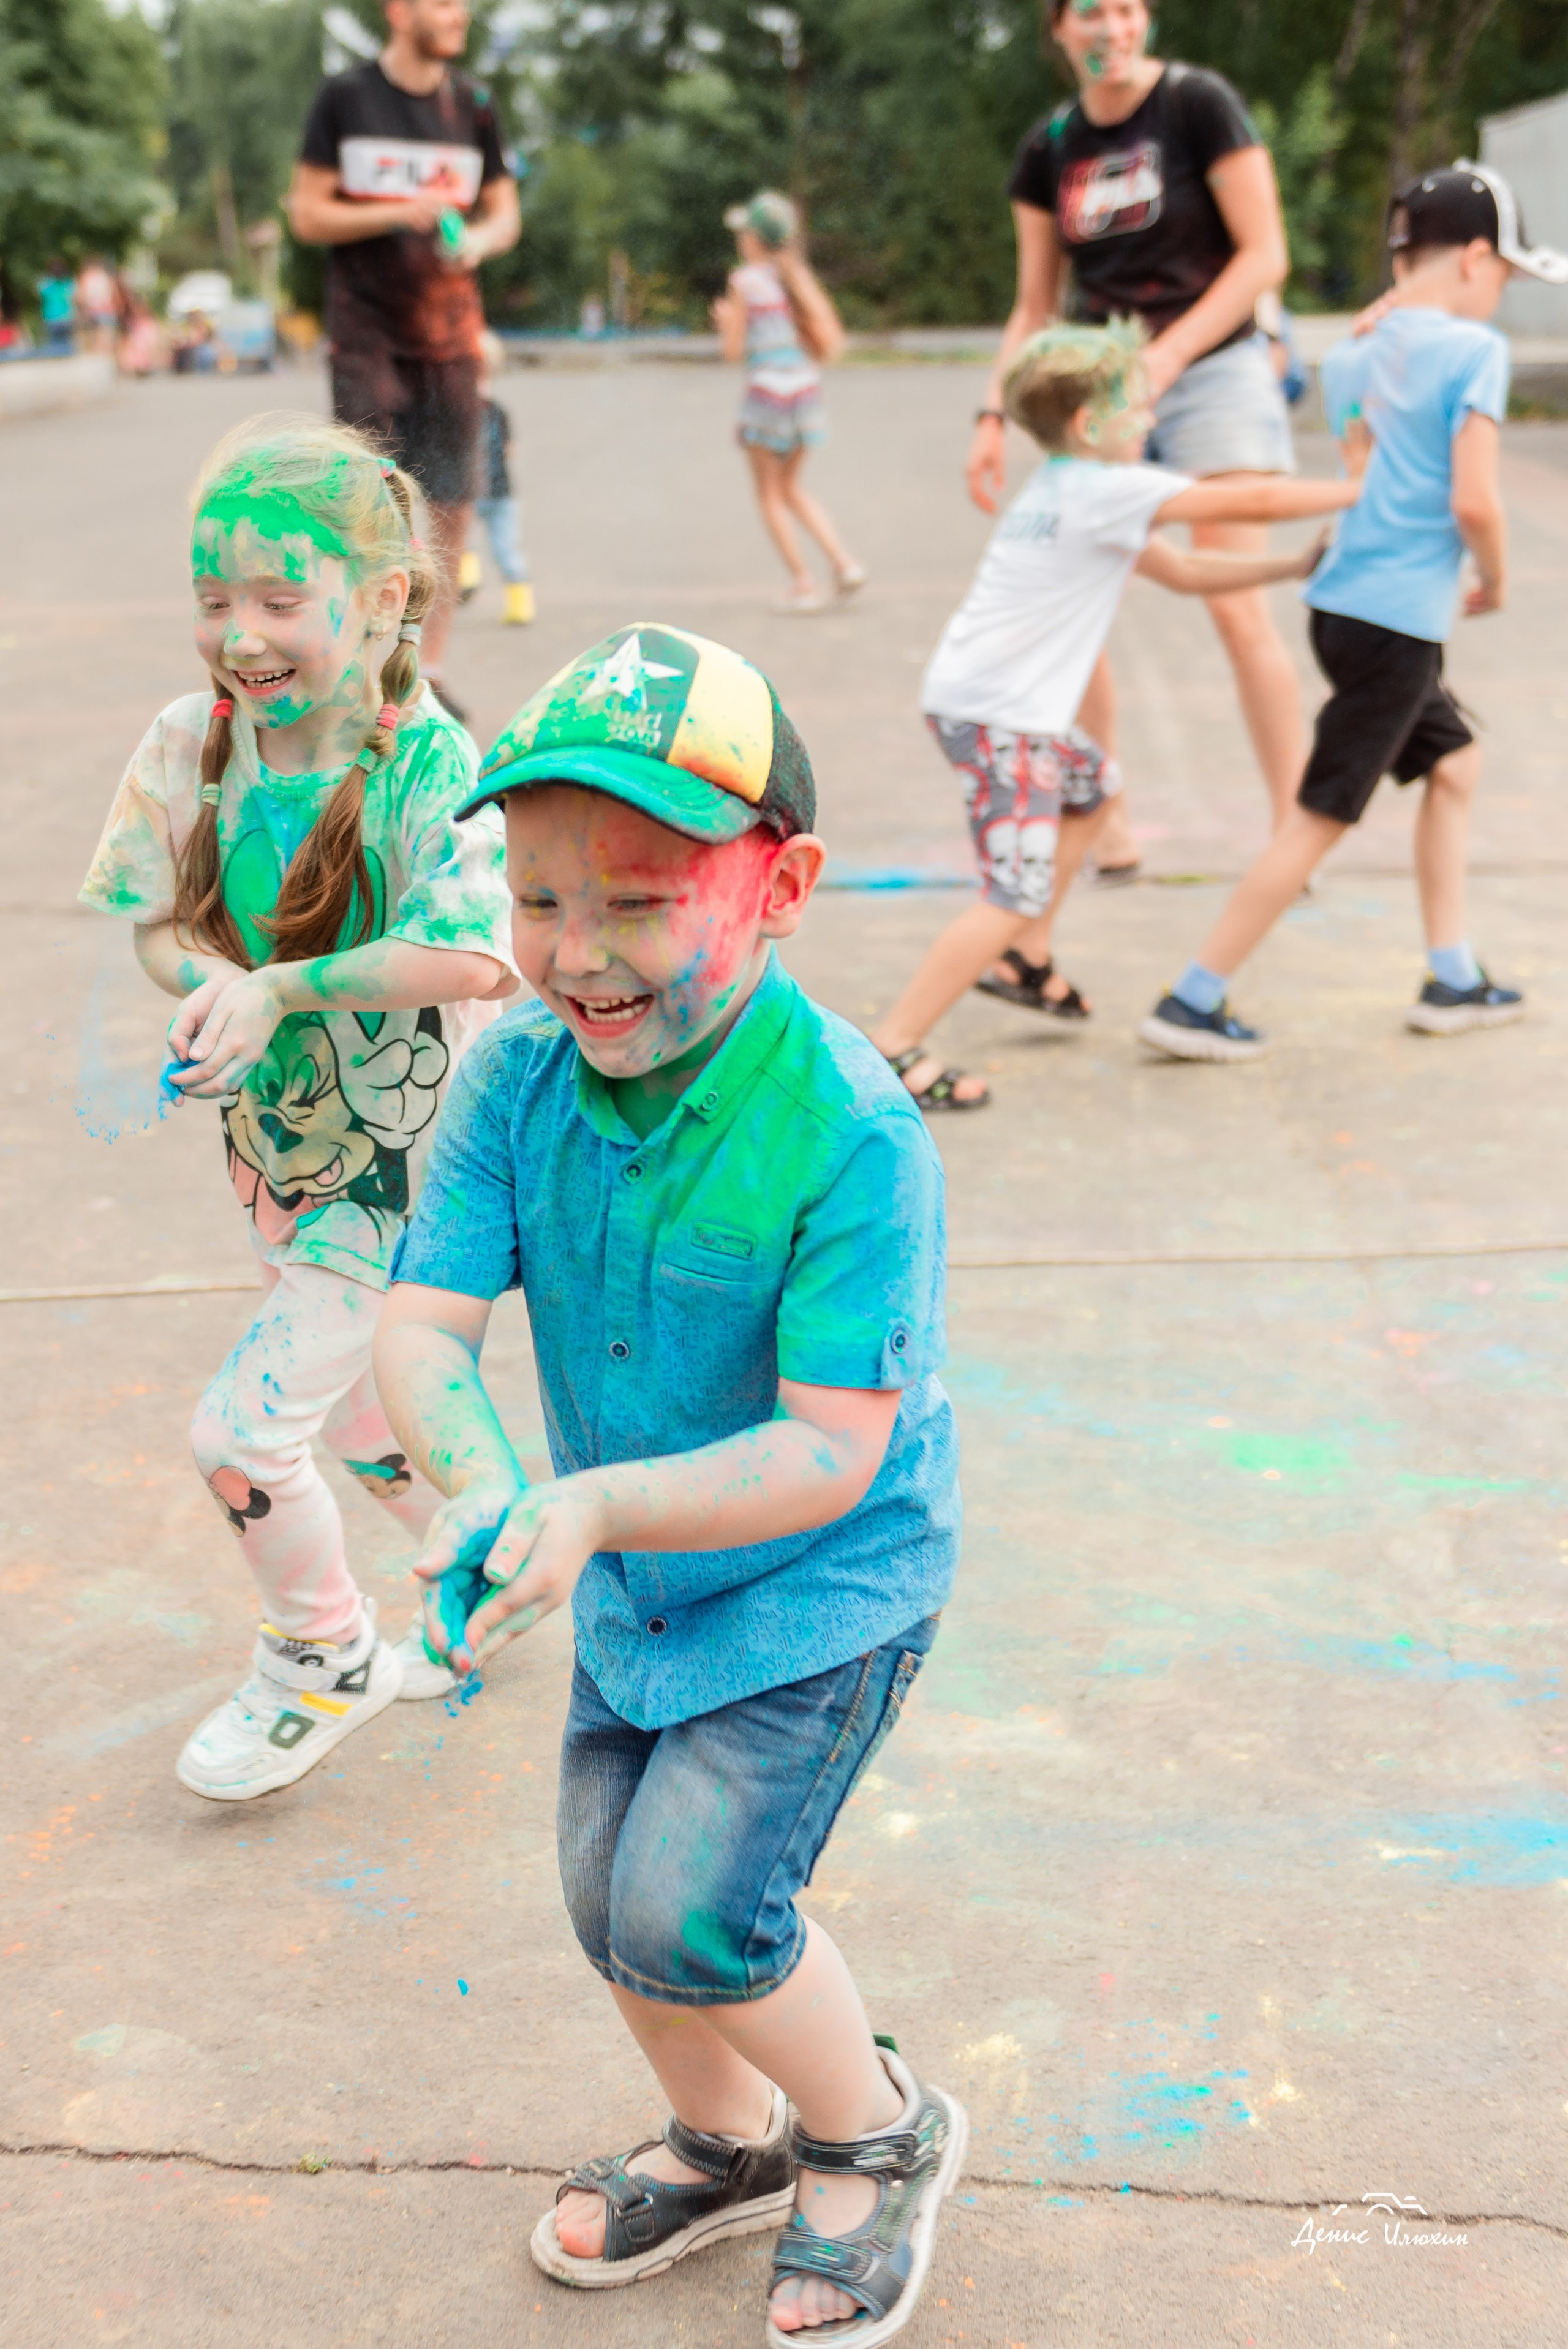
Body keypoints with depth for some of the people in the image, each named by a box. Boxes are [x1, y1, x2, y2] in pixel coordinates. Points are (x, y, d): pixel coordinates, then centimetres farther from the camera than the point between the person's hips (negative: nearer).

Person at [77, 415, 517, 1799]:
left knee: (242, 1433, -6)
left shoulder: (433, 768, -24)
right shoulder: (194, 743, -7)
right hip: (280, 1142, 7)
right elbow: (162, 921, -1)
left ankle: (325, 1666, 21)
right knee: (354, 1408, 23)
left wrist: (278, 987, -32)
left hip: (403, 1163, -7)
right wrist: (210, 984, -24)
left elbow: (473, 959, -37)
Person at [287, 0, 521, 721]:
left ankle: (431, 672, 12)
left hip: (449, 330, 3)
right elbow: (307, 215, -3)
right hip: (366, 331, -3)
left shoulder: (472, 107, 8)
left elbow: (504, 212, 14)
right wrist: (398, 212, -16)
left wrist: (479, 240, -9)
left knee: (449, 504, 1)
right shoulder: (345, 97, -1)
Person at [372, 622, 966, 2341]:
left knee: (690, 1910, -12)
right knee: (609, 1898, 16)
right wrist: (476, 1483, -38)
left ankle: (879, 2131, 20)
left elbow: (831, 1451, -29)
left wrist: (598, 1507, -42)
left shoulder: (849, 1136, -30)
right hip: (631, 1575, 6)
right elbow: (422, 1321, -17)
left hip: (824, 1580, -6)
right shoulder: (516, 1076, -15)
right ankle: (726, 2147, 46)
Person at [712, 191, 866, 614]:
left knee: (770, 493, 8)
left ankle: (805, 585, 3)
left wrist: (725, 323, 13)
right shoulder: (800, 276, 9)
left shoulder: (745, 281, -7)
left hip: (768, 386, -6)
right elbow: (831, 343, 6)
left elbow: (733, 349, -6)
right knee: (790, 487, 21)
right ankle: (844, 562, 6)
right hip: (807, 387, 6)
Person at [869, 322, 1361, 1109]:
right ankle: (892, 1049, -12)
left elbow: (1184, 573, 23)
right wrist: (1357, 492, 1)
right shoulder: (1108, 491, -14)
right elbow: (1250, 502, -13)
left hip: (980, 698, 11)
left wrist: (1296, 566, 18)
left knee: (1093, 785, 33)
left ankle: (1023, 960, 38)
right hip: (995, 714, -11)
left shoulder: (1065, 491, 17)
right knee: (1015, 894, -14)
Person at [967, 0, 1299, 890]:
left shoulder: (1199, 103, -7)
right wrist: (995, 416, 0)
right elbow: (1035, 308, 11)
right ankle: (1104, 824, 11)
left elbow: (1265, 256, -11)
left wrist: (1166, 357, -19)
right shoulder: (1050, 149, 7)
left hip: (1211, 372, -5)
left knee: (1238, 607, -13)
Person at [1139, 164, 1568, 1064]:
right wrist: (1495, 581, 0)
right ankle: (1194, 1003, 1)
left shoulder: (1353, 358, 11)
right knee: (1323, 818, -3)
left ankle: (1453, 981, 26)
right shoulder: (1474, 349, -11)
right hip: (1398, 618, -9)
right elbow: (1474, 501, -19)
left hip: (1343, 601, 9)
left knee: (1454, 760, 22)